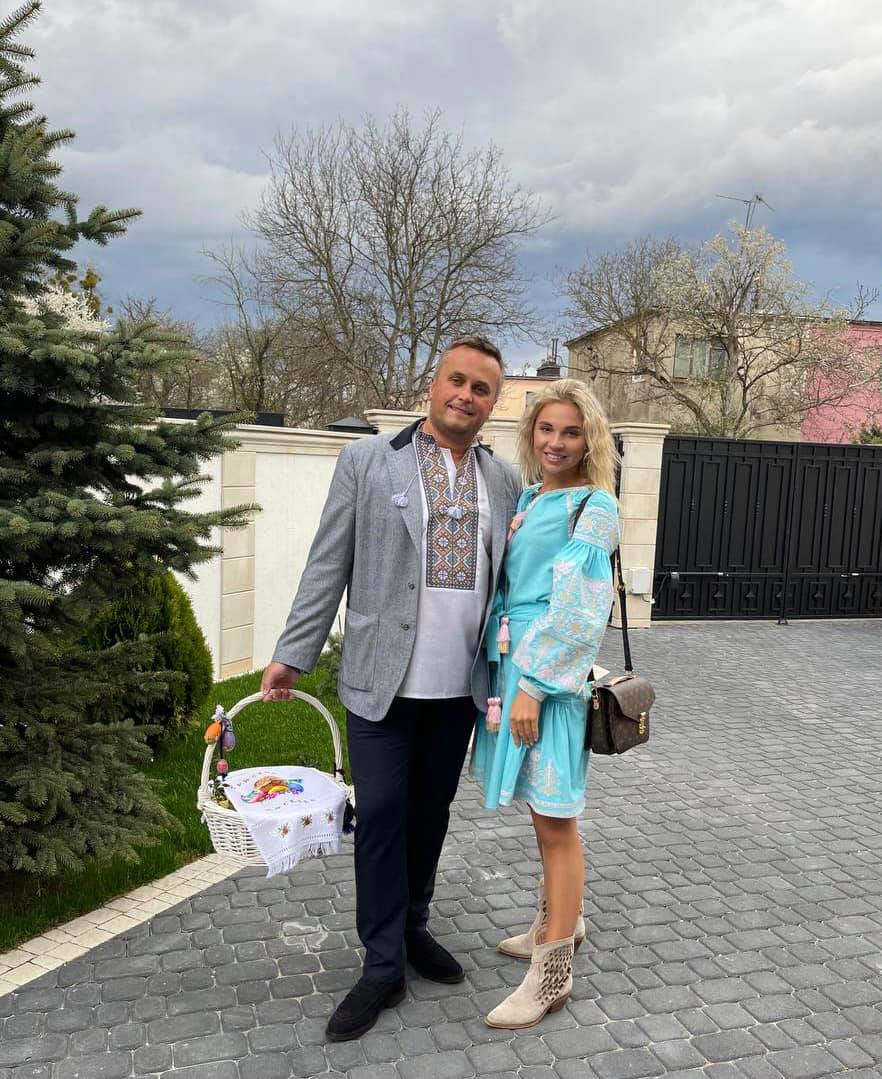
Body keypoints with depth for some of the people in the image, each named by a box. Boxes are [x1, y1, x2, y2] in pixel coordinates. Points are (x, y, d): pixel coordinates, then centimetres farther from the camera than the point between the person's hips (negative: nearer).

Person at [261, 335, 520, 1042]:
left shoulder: (506, 481, 7)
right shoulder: (367, 461, -3)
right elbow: (328, 567, -2)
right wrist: (293, 656, -3)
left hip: (461, 685, 3)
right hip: (382, 682, -3)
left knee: (431, 814, 16)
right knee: (381, 816, 4)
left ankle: (412, 927, 37)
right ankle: (384, 965, 21)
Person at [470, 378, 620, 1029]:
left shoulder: (594, 506, -10)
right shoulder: (527, 497, 12)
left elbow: (577, 607, -16)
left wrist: (535, 686, -18)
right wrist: (503, 674, 11)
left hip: (553, 674, -8)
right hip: (512, 661, 8)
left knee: (555, 821, 1)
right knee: (545, 813, 20)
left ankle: (552, 975, 15)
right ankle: (561, 922, 39)